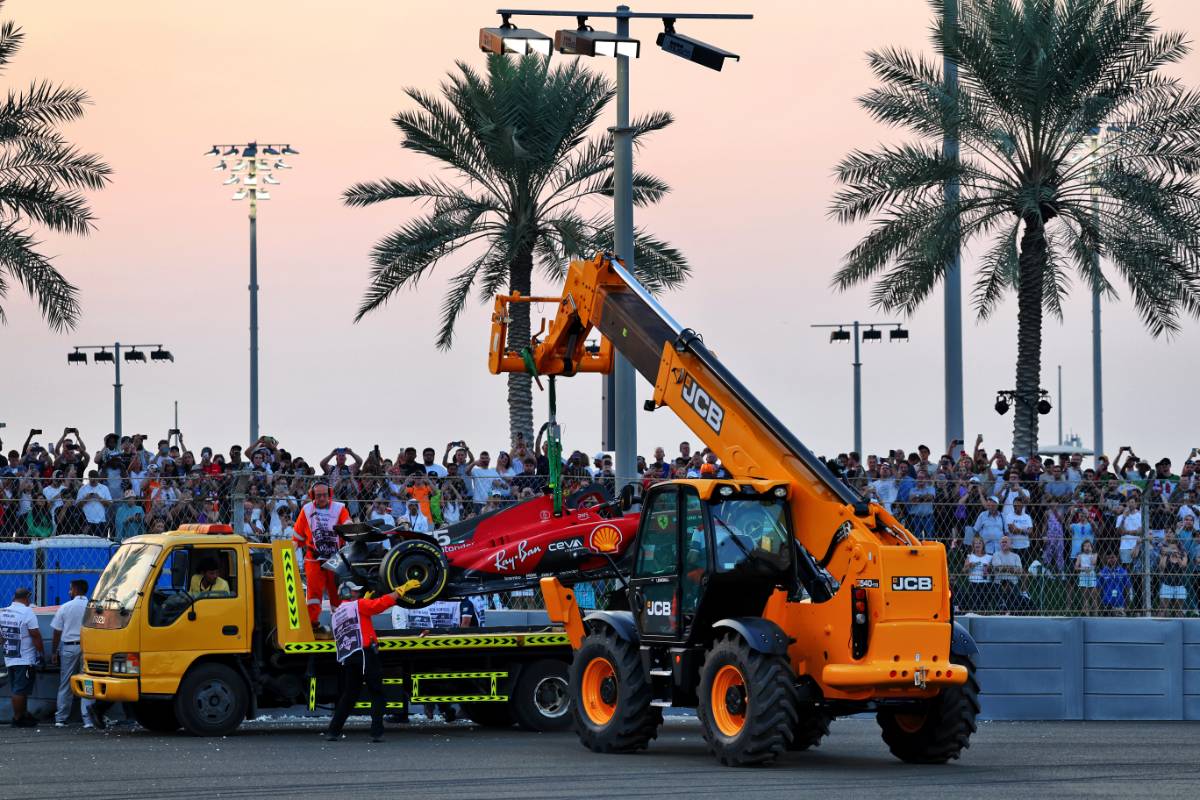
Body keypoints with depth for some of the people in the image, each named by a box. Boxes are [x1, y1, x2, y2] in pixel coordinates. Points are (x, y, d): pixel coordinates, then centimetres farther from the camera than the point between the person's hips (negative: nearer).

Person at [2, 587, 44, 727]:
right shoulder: (27, 613, -14)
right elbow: (36, 635, -15)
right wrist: (41, 652, -6)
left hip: (9, 658, 7)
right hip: (25, 659, -7)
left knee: (16, 689, 13)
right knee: (20, 690, -3)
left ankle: (23, 714, 22)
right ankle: (18, 718, 0)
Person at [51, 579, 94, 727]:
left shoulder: (65, 608, 0)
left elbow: (57, 633, 3)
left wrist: (54, 652, 11)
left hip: (69, 647, 0)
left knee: (65, 685, 8)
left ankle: (60, 719, 10)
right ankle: (88, 719, -4)